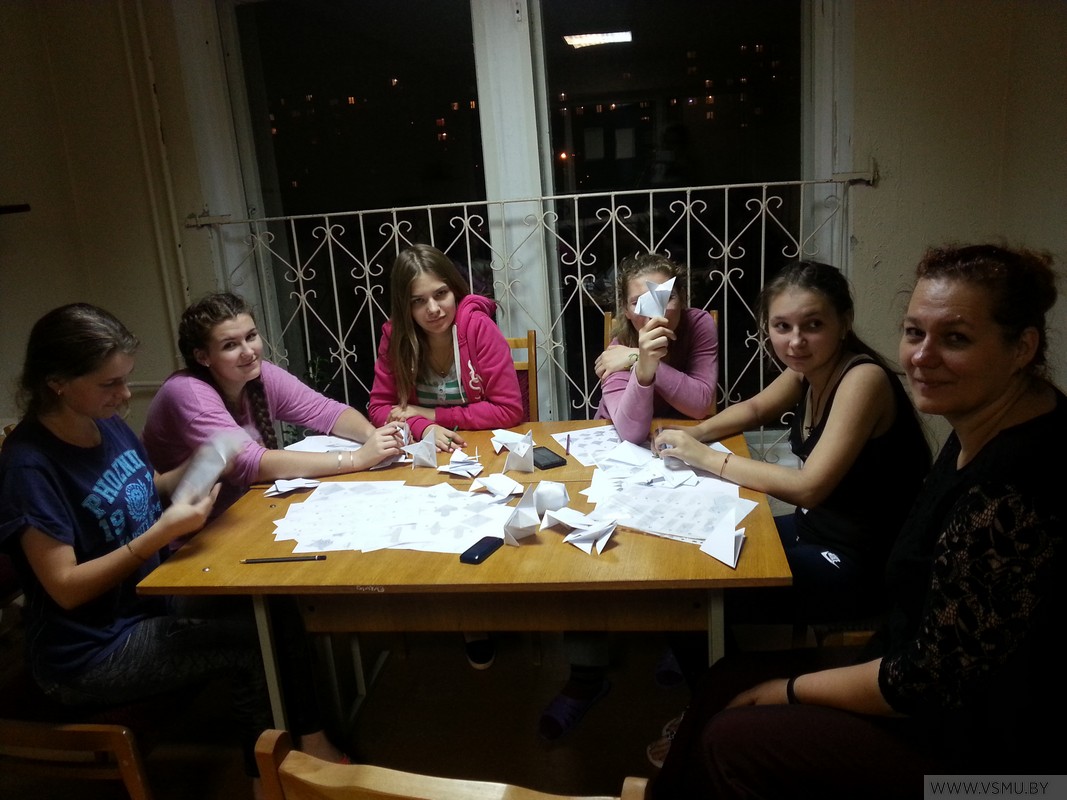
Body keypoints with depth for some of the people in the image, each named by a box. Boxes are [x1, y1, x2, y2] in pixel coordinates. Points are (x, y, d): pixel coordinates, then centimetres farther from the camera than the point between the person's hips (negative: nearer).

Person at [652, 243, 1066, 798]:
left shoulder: (1012, 492, -32)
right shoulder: (982, 431, -3)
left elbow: (928, 680, -25)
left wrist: (789, 689, -13)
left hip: (975, 746, -8)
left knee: (729, 741, -3)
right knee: (727, 681, 10)